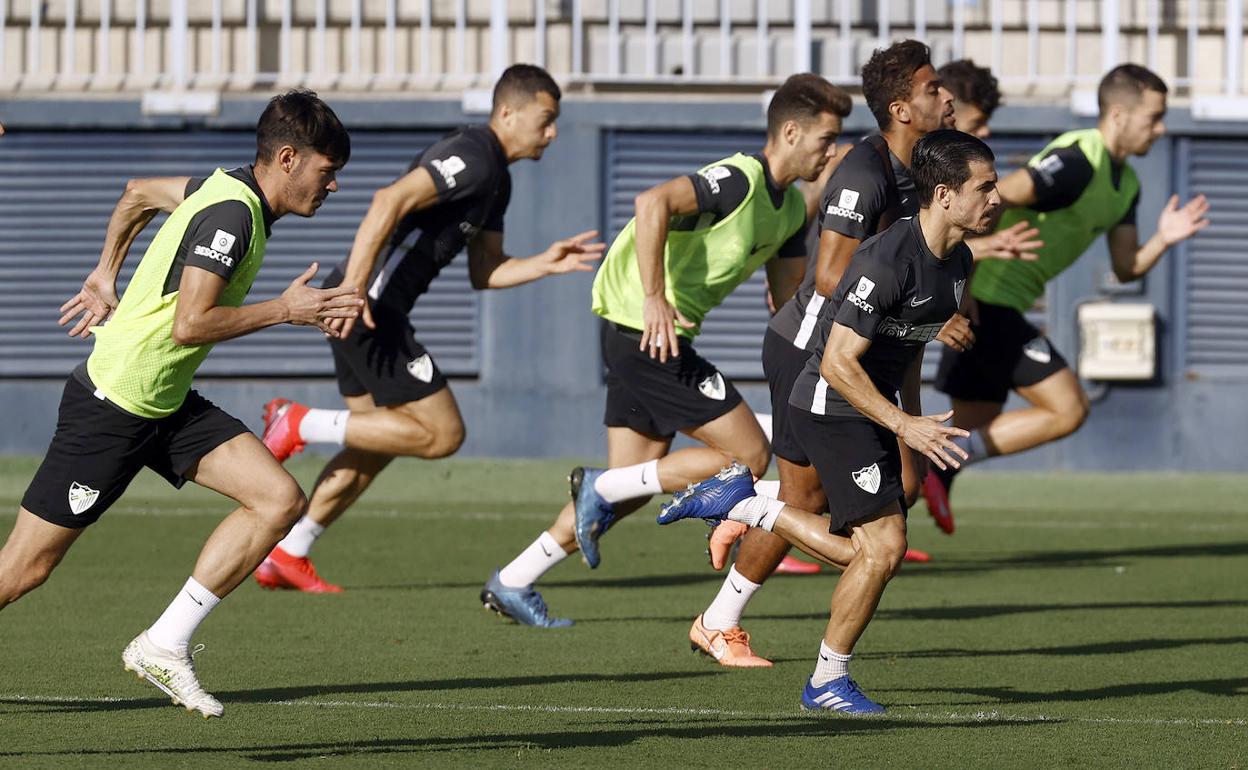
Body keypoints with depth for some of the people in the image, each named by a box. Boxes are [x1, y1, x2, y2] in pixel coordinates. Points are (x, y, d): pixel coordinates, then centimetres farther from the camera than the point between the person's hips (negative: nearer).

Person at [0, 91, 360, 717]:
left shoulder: (227, 191, 8)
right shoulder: (231, 215, -21)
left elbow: (138, 193, 25)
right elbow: (189, 325, -28)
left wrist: (106, 275, 29)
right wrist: (285, 310, -20)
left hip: (169, 406, 9)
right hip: (112, 407, -9)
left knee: (280, 500, -5)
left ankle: (164, 647, -1)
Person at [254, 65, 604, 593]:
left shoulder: (495, 179, 19)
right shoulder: (473, 158, -14)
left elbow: (484, 272, 22)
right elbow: (391, 201, -26)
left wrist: (548, 264, 7)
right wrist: (352, 285, -32)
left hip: (372, 310, 11)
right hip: (368, 308, -11)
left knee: (376, 443, 18)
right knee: (441, 434, -9)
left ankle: (286, 557, 22)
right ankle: (301, 425, -5)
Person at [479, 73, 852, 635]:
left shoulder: (789, 207, 12)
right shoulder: (740, 180, -18)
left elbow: (787, 296, 20)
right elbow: (654, 202, -34)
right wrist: (654, 299, -35)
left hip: (663, 334, 10)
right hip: (645, 331, -10)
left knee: (636, 483, 13)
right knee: (748, 455, -9)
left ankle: (511, 586, 20)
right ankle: (602, 488, -2)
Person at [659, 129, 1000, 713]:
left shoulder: (958, 262, 3)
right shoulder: (887, 261, -26)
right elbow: (838, 362, -25)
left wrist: (914, 420, 20)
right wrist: (903, 425, -27)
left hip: (874, 411, 9)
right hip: (831, 407, -9)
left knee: (871, 553, 9)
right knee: (884, 546, -12)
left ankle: (743, 504, 23)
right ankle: (828, 682, 4)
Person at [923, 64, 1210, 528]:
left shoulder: (1125, 184, 14)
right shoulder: (1077, 160, -18)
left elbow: (1125, 268, 14)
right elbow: (989, 200, -26)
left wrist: (1163, 240, -6)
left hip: (999, 304, 10)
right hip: (986, 299, -10)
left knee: (975, 431, 11)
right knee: (1068, 410, -10)